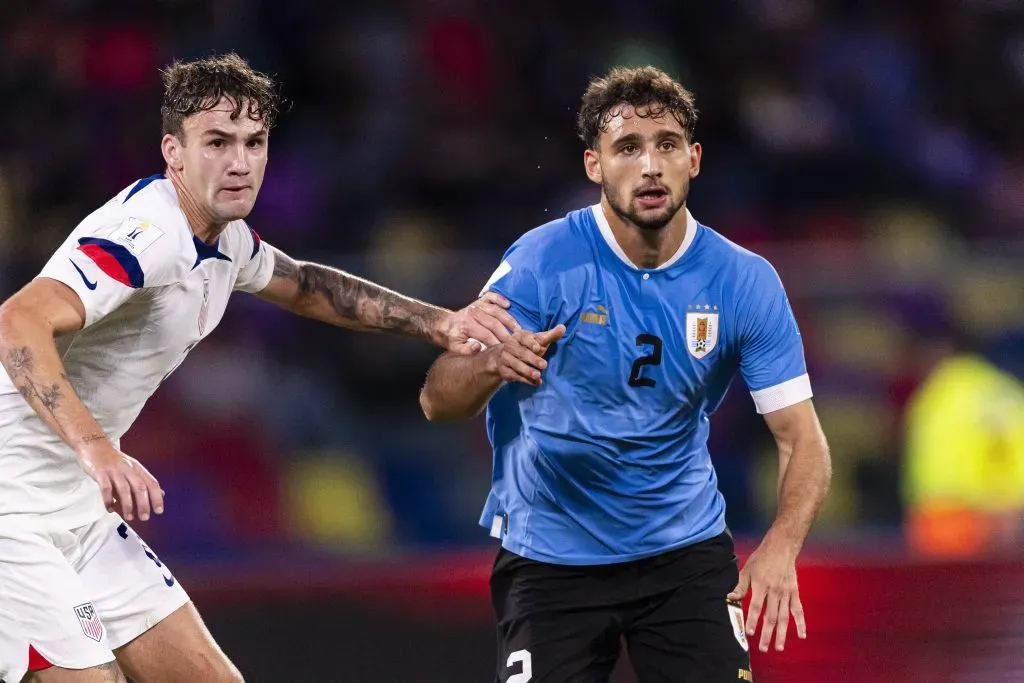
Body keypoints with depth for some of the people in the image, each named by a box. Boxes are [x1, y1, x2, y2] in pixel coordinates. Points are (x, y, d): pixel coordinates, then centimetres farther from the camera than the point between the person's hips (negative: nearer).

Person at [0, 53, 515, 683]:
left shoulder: (227, 241, 8)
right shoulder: (149, 233, -23)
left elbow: (302, 286, 30)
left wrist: (437, 323, 21)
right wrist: (94, 449, -49)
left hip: (86, 513, 10)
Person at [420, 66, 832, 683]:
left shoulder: (745, 282, -9)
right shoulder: (543, 262, -15)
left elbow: (802, 437, -9)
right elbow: (437, 401, -18)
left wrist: (781, 546, -29)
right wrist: (493, 366, -42)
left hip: (687, 550, 2)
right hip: (551, 557, -2)